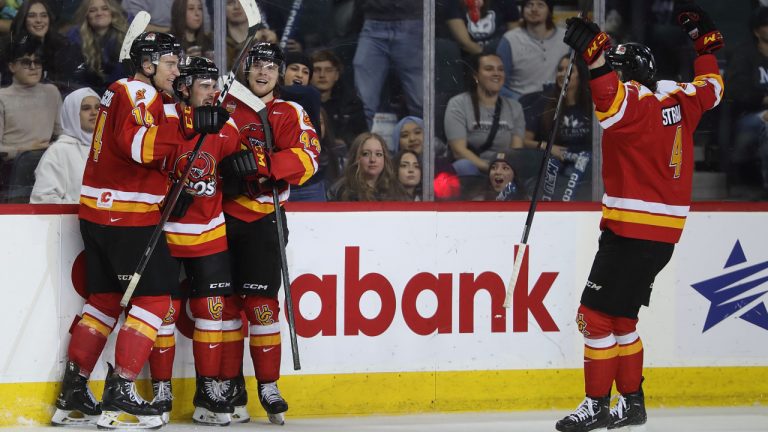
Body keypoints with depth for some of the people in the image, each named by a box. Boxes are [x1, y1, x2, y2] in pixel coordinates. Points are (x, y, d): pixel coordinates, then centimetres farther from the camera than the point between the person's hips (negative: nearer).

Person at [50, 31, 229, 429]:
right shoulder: (139, 94, -13)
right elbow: (137, 144, -31)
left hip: (98, 215, 10)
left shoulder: (123, 91, 18)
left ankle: (72, 395, 15)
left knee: (106, 299, 15)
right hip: (127, 217, -10)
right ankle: (118, 396, -9)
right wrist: (191, 125, -35)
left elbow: (150, 150, 24)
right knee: (154, 298, -6)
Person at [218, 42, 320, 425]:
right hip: (218, 216, 2)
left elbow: (307, 158, -12)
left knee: (260, 302, -6)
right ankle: (230, 386, 10)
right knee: (224, 303, 2)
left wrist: (260, 162, -25)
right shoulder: (224, 107, 10)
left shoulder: (289, 114, 4)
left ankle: (268, 386, 1)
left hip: (261, 220, -2)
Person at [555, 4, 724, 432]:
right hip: (664, 231, 9)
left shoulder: (636, 102, -15)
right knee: (621, 316, 17)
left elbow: (611, 103, -38)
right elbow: (711, 87, 29)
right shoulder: (679, 98, 9)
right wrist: (705, 40, 38)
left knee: (597, 314, -4)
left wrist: (595, 55, -46)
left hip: (634, 230, -9)